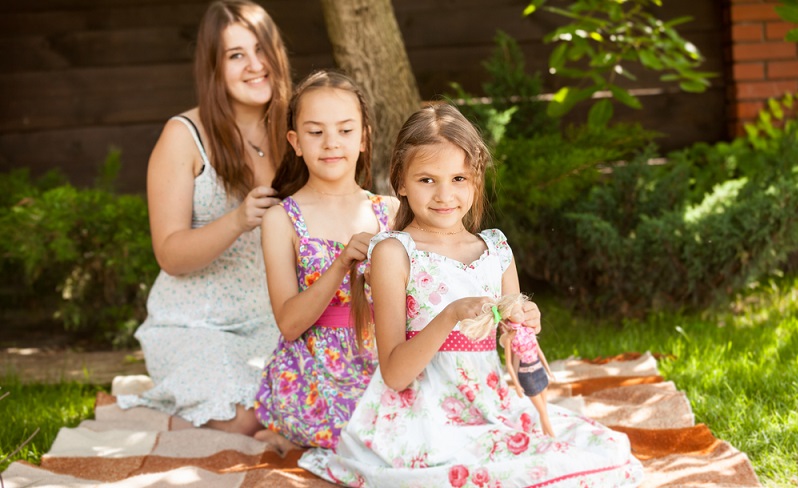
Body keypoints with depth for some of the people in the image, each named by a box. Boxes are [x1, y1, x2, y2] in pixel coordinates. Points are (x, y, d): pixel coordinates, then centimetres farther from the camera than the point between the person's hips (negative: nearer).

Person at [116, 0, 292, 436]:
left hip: (272, 320, 4)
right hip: (194, 325, -3)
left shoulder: (288, 132, 6)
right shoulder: (185, 136, -8)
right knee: (242, 422, -27)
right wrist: (237, 223, -29)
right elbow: (171, 255, -12)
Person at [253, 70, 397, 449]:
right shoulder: (282, 219, -2)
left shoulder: (390, 211, 7)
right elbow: (289, 324, -10)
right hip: (314, 379, -4)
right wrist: (342, 264, -21)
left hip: (382, 367, 4)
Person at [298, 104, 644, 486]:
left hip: (492, 408, 7)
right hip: (421, 423, -7)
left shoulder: (496, 249, 10)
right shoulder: (394, 252, -5)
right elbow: (394, 374, -11)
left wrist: (523, 329, -11)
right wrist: (450, 317, -25)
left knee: (609, 452, -9)